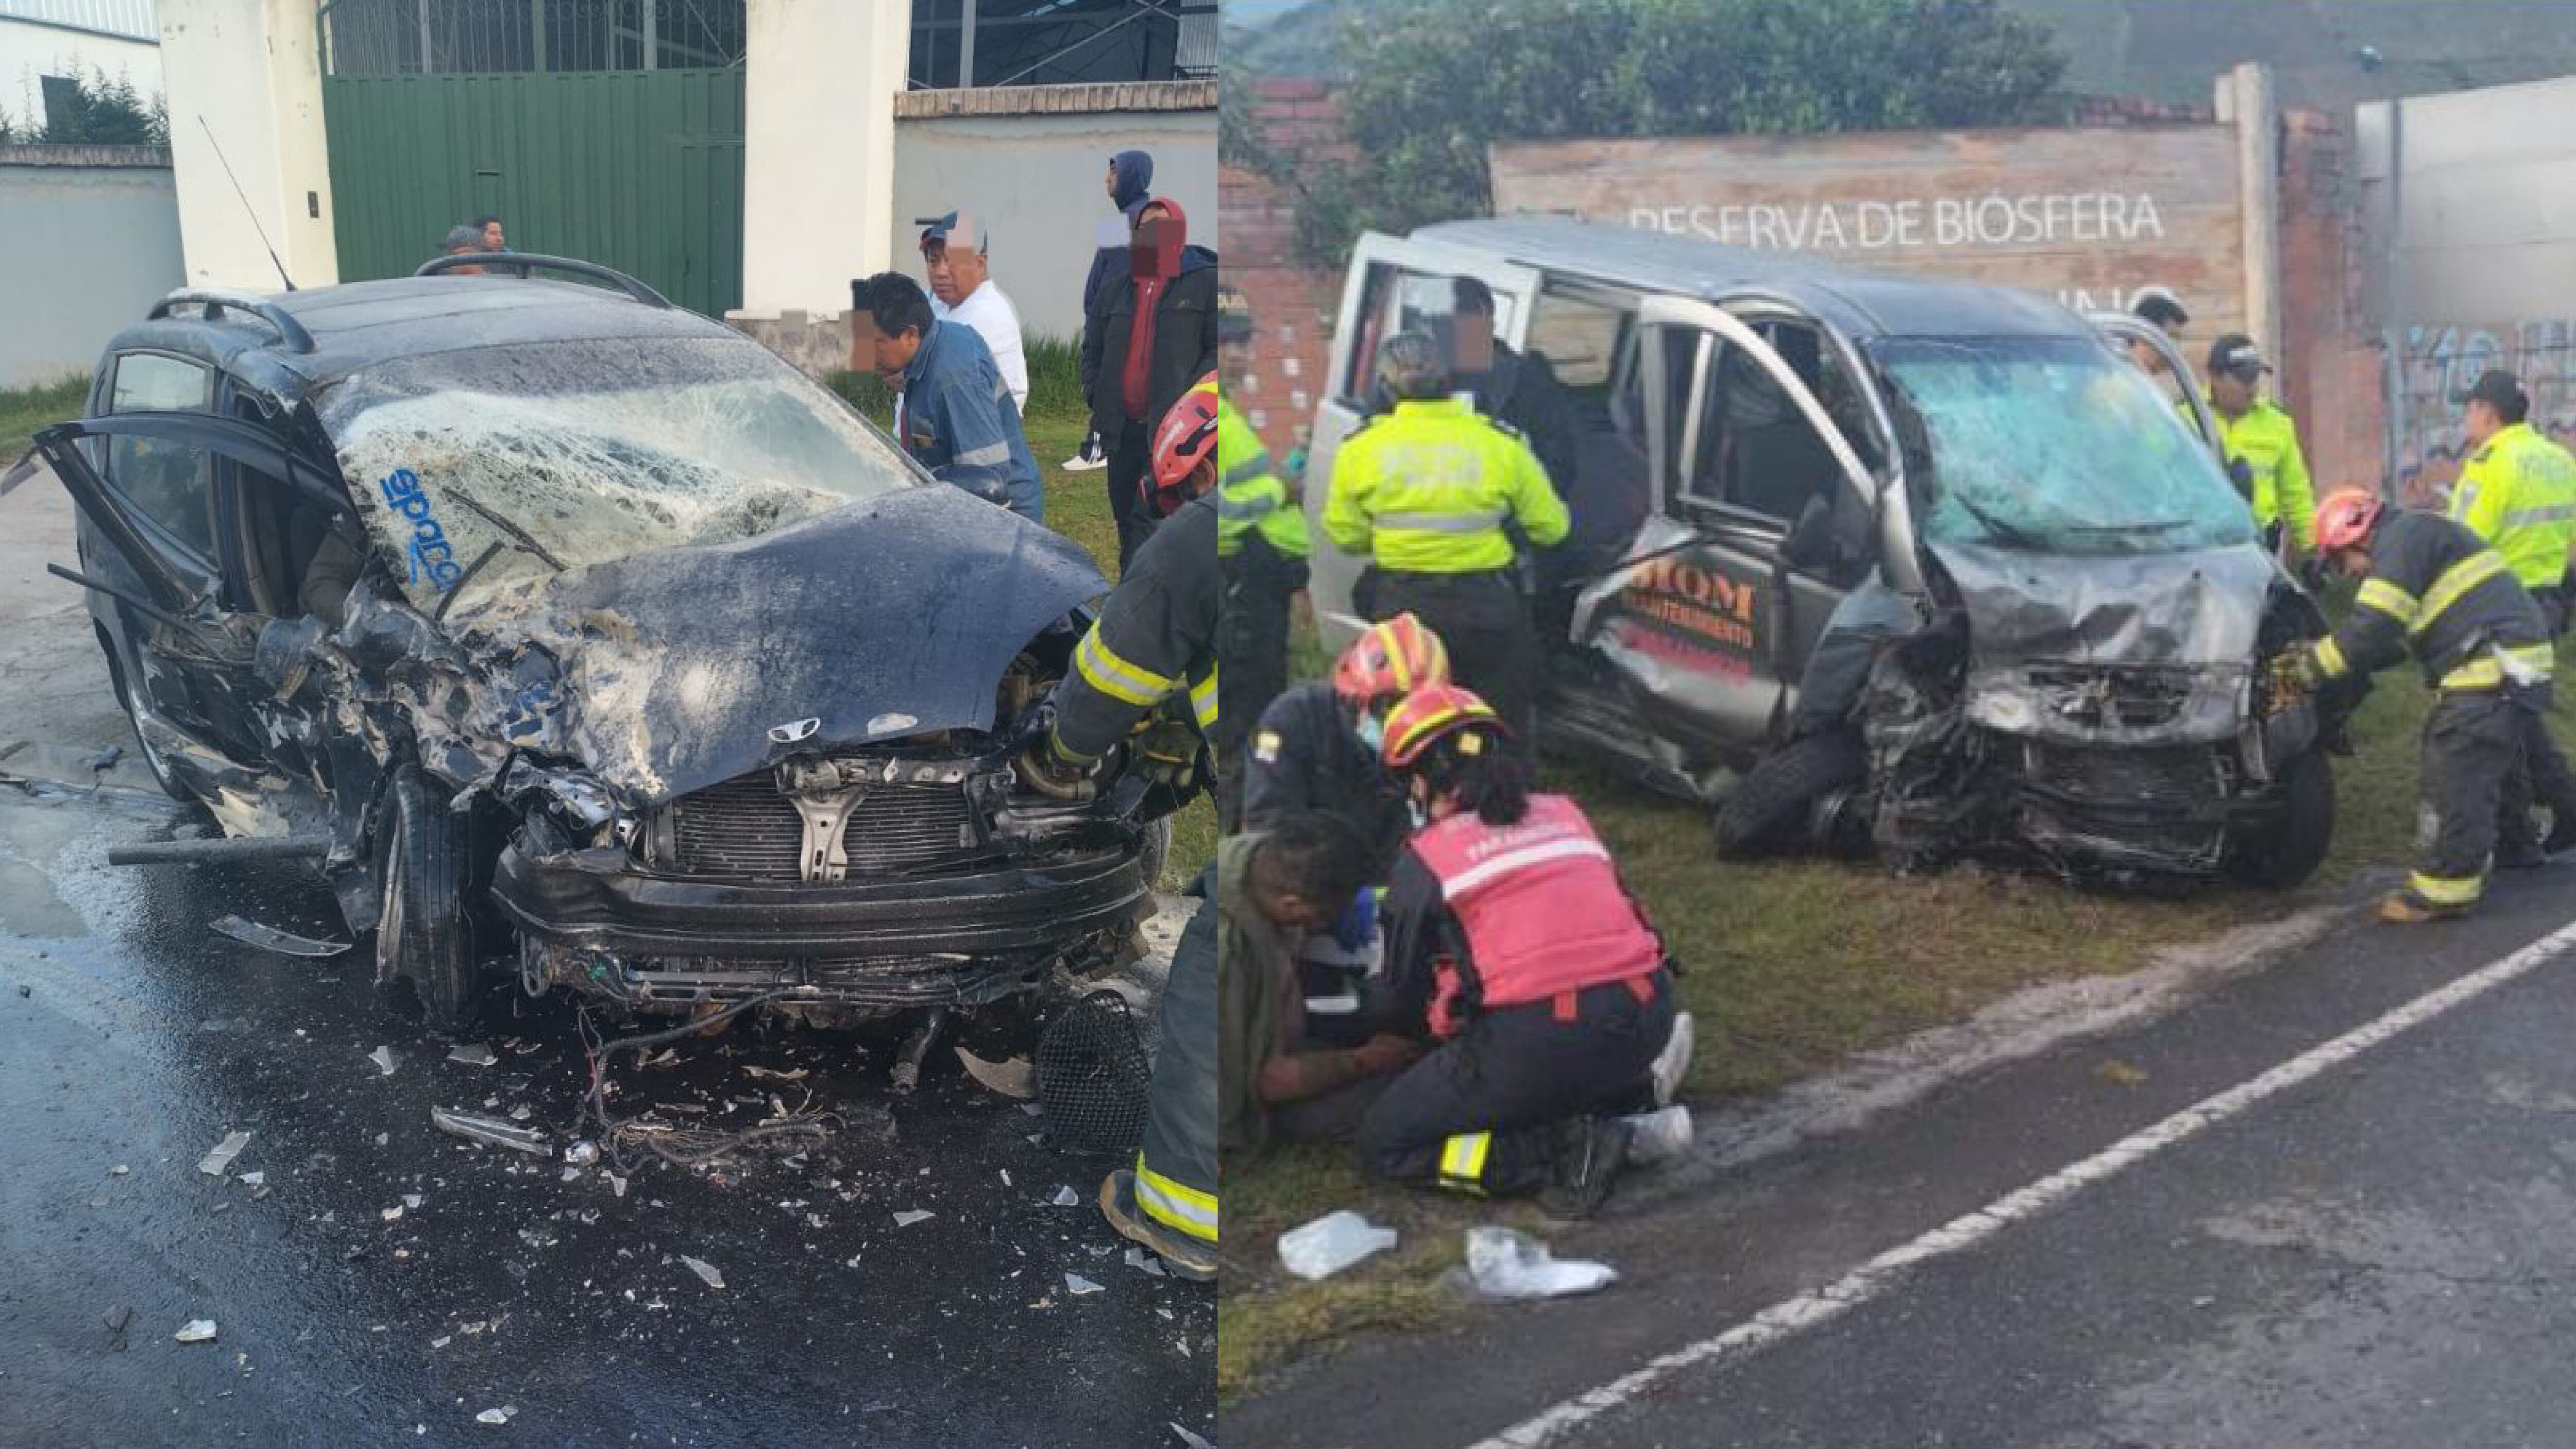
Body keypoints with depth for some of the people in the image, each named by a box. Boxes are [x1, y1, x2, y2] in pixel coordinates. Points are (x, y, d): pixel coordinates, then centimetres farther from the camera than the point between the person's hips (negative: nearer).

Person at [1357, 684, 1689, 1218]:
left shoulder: (1425, 858, 4)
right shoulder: (1567, 814, 17)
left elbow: (1407, 983, 15)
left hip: (1540, 1040, -6)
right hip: (1648, 1016, 6)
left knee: (1384, 1143, 9)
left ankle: (1570, 1151, -6)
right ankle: (1636, 1105, 11)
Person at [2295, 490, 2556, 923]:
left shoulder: (2404, 537, -7)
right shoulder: (2419, 541, 25)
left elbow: (2372, 629, -17)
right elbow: (2395, 640, 23)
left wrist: (2311, 666, -6)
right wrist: (2321, 655, 14)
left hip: (2495, 673, -11)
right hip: (2512, 671, 11)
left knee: (2454, 781, -6)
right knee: (2492, 771, 23)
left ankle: (2443, 888, -2)